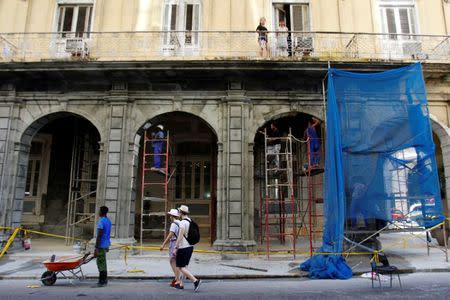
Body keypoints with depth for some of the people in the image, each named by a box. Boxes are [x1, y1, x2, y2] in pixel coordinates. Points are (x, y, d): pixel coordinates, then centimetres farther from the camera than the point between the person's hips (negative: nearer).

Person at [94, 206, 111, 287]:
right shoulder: (108, 221, 12)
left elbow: (99, 236, -20)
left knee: (101, 263, -3)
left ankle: (102, 281, 0)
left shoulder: (101, 222, -17)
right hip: (106, 244, 9)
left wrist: (96, 248, -19)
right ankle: (104, 280, 23)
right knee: (103, 262, 17)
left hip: (101, 245, -9)